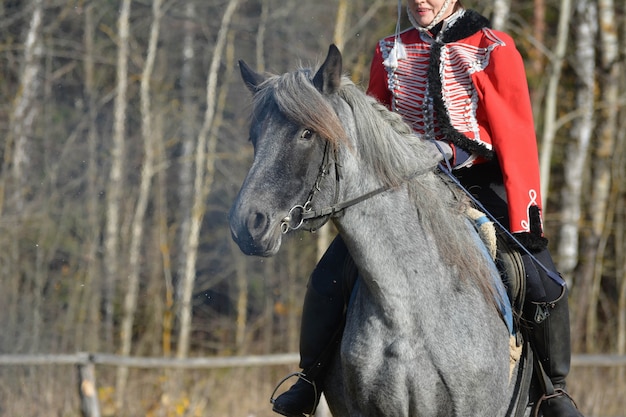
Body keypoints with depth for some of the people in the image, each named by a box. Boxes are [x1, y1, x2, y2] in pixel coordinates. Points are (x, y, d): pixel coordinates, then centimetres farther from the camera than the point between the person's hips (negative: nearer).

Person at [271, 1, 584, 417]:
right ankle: (309, 382, 5)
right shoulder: (389, 53, 7)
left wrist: (526, 218, -16)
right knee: (331, 277, -13)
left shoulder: (493, 50, -5)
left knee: (543, 285, -21)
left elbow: (516, 137, -9)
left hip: (479, 184, -3)